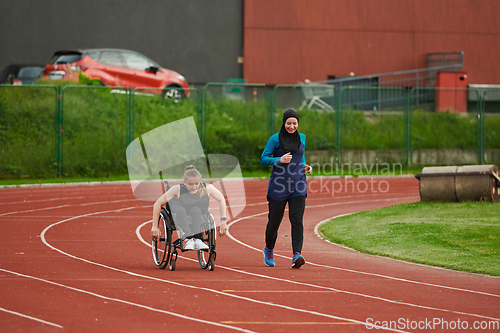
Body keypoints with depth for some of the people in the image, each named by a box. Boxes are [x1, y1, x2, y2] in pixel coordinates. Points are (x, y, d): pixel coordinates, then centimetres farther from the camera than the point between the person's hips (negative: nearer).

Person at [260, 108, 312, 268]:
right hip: (279, 185, -2)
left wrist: (305, 166, 6)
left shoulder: (301, 138, 9)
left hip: (298, 186, 2)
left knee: (297, 220, -11)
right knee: (274, 219, 7)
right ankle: (269, 249, 33)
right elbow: (263, 159, -4)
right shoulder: (276, 139, -4)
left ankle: (297, 255, -19)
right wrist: (279, 160, -20)